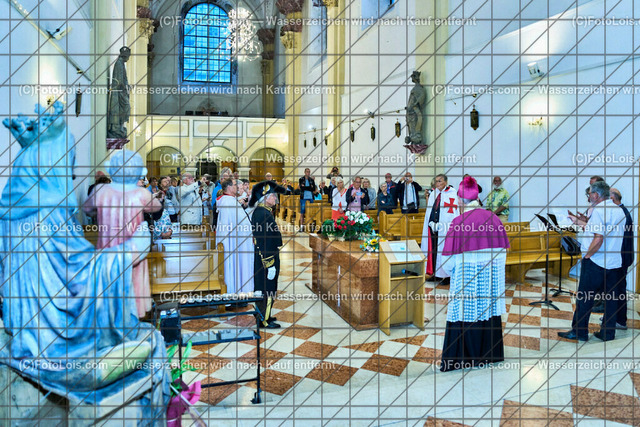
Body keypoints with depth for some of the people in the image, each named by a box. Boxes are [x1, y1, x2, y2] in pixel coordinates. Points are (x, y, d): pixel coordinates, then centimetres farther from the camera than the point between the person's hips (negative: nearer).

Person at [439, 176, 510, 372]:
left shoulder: (459, 221, -13)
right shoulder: (493, 218, 1)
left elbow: (451, 257, -10)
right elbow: (502, 250, 8)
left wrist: (449, 270, 10)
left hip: (467, 276, -5)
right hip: (493, 274, 5)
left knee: (465, 314, 3)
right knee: (488, 310, 15)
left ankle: (462, 358, 10)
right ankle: (489, 354, 28)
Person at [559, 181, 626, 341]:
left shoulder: (599, 210, -15)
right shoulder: (619, 210, 11)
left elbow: (598, 238, -22)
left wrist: (587, 255, -11)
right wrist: (578, 222, 27)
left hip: (595, 262, -8)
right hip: (615, 262, 8)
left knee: (584, 298, 2)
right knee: (610, 298, 12)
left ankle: (579, 332, 9)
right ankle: (608, 332, 20)